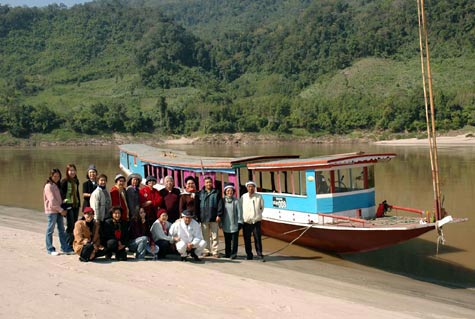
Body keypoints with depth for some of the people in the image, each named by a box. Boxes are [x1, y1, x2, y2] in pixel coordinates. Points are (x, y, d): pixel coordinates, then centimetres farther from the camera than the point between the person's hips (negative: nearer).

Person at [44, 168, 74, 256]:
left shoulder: (57, 185, 16)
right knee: (50, 230, 1)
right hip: (52, 210, -8)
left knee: (62, 230, 7)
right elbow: (52, 200, -16)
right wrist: (61, 210, -15)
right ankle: (50, 249, 8)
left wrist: (62, 209, 4)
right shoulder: (49, 186, -9)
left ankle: (65, 248, 8)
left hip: (59, 210, 8)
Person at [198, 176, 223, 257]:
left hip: (213, 218, -2)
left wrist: (219, 215, -8)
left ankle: (215, 251, 4)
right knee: (205, 236, 7)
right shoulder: (200, 193, 11)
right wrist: (198, 216, 6)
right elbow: (197, 205, 12)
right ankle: (207, 251, 15)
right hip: (203, 218, 2)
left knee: (214, 236, 0)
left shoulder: (216, 193, 5)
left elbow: (220, 204, 0)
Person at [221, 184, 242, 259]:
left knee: (234, 240, -2)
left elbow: (239, 212, -1)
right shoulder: (223, 201, 5)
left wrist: (239, 222, -5)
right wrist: (220, 222, 9)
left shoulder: (236, 201, -2)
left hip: (234, 225, -3)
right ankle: (227, 253, 17)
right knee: (227, 241, 9)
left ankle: (233, 254, 3)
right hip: (226, 225, 3)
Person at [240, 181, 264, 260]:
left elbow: (262, 207, 12)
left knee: (258, 238, -4)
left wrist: (257, 214, 6)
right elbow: (240, 208, 11)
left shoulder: (259, 196, 3)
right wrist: (243, 216, 7)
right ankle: (249, 254, 13)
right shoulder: (243, 197, 5)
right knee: (247, 239, 4)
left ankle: (259, 253, 7)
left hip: (256, 221, -1)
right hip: (246, 221, 1)